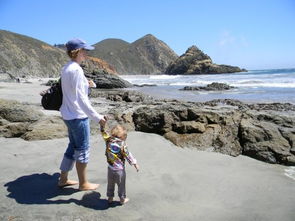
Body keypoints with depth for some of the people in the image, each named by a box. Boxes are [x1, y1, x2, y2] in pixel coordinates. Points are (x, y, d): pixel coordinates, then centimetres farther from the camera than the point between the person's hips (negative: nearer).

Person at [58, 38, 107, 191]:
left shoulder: (66, 68, 8)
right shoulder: (76, 70, -20)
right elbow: (81, 99, -24)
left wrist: (85, 84, 16)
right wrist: (97, 117, -23)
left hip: (69, 114, 10)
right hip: (78, 116, -9)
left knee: (73, 147, 21)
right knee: (82, 150, 6)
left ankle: (63, 179, 33)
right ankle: (83, 183, 22)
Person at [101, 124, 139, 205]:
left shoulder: (108, 141, -9)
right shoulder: (122, 145, -18)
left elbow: (104, 133, 7)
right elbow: (128, 155, -12)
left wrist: (102, 125, 15)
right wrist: (135, 164, -3)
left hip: (110, 169, 4)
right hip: (120, 170, -3)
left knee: (110, 184, 21)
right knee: (121, 185, 14)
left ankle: (110, 197, 33)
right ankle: (122, 199, 26)